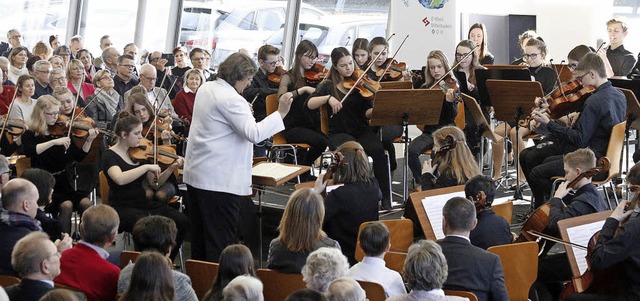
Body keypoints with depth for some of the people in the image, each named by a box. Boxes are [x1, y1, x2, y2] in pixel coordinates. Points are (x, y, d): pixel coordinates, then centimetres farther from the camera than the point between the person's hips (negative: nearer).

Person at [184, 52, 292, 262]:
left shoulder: (206, 89, 9)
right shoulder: (231, 99, -20)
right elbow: (253, 134, -24)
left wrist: (244, 112, 18)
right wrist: (280, 113, -21)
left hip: (196, 173, 10)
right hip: (221, 180, -10)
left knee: (199, 236, 17)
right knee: (221, 239, -5)